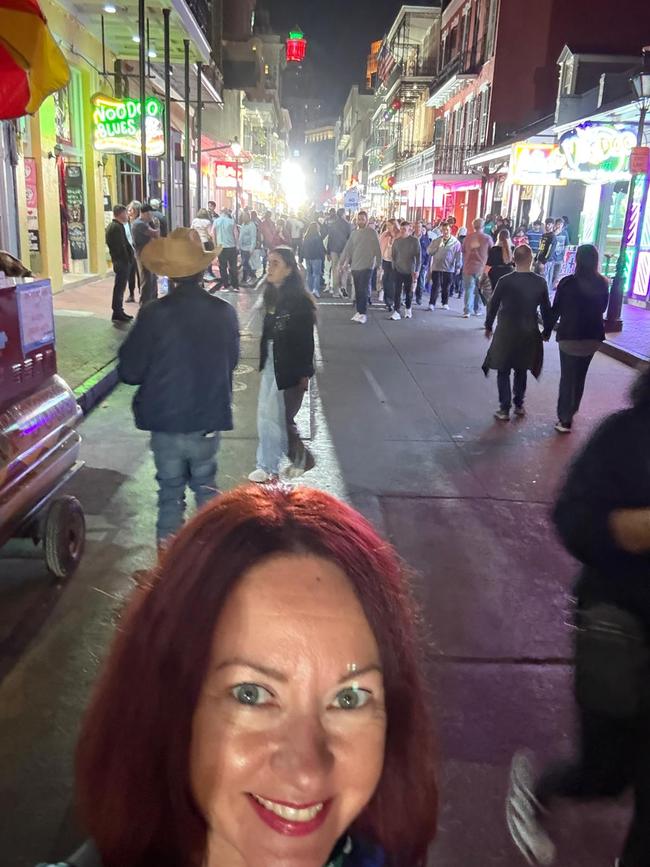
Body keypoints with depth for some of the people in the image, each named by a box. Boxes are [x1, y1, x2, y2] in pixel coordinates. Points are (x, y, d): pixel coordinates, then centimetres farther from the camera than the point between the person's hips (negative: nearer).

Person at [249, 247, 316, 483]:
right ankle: (268, 468, 24)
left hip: (290, 370, -7)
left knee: (281, 419, 3)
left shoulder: (299, 301, -16)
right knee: (266, 416, 11)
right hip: (271, 365, 7)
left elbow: (306, 340, -15)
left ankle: (302, 458, 25)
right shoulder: (272, 295, 5)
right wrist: (263, 362, 13)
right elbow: (267, 333, 10)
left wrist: (304, 374, -14)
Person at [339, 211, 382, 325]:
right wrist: (341, 262, 6)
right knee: (357, 291, 9)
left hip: (366, 266, -5)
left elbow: (377, 249, -6)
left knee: (363, 291, -8)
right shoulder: (354, 233, 10)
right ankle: (359, 312, 16)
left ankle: (363, 314, -5)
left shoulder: (372, 232, -5)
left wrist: (378, 263, -11)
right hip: (355, 266, 5)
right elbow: (348, 248, 11)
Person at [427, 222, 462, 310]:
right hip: (436, 267, 0)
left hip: (449, 269, 0)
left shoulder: (456, 242, -1)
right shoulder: (436, 241, 5)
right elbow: (429, 251, 0)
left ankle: (445, 304, 20)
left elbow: (459, 256, 1)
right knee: (436, 286, -6)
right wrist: (438, 246, -13)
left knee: (446, 287, 9)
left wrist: (458, 267, -2)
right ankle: (431, 304, -6)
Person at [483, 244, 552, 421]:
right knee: (521, 370, 19)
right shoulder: (540, 282, -6)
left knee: (503, 371, 6)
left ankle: (505, 409, 3)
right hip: (528, 332, 3)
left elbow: (493, 305, -5)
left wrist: (488, 326, 9)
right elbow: (546, 309, 1)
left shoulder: (505, 281, -12)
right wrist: (547, 330, 15)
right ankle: (519, 405, 27)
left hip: (506, 331, -3)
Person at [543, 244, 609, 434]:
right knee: (580, 376, 19)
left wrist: (547, 331, 5)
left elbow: (556, 309, -7)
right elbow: (602, 308, 12)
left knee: (567, 377, 5)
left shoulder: (567, 282, -14)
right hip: (593, 336, 4)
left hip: (570, 335, -3)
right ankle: (571, 411, 34)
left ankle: (565, 420, 3)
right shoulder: (603, 284, -2)